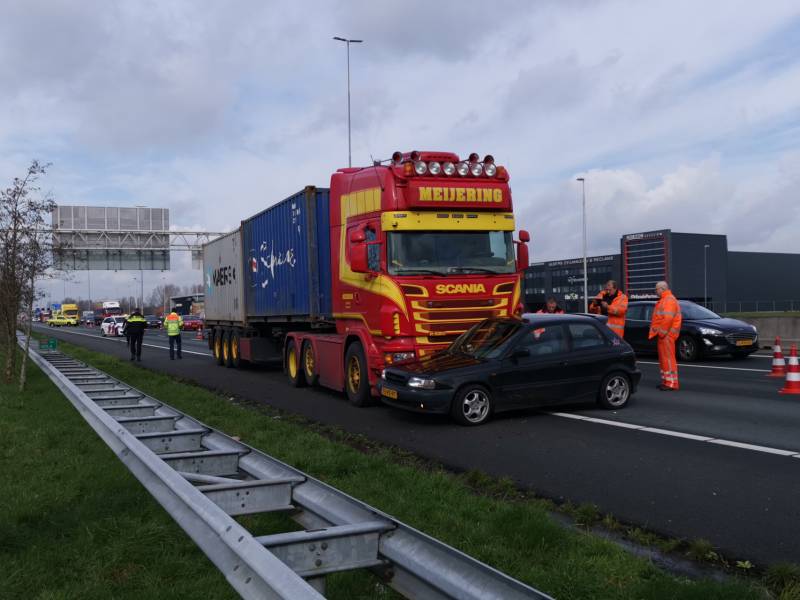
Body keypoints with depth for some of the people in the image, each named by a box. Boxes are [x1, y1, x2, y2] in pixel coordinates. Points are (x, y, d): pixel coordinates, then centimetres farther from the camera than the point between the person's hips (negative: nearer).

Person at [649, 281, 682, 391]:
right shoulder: (664, 300, 20)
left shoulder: (669, 300, -14)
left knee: (668, 358, -10)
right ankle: (666, 381, 22)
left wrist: (662, 332, -22)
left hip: (667, 334, -11)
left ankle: (672, 383, -9)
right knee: (663, 358, 15)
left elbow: (668, 318, -25)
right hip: (664, 334, 11)